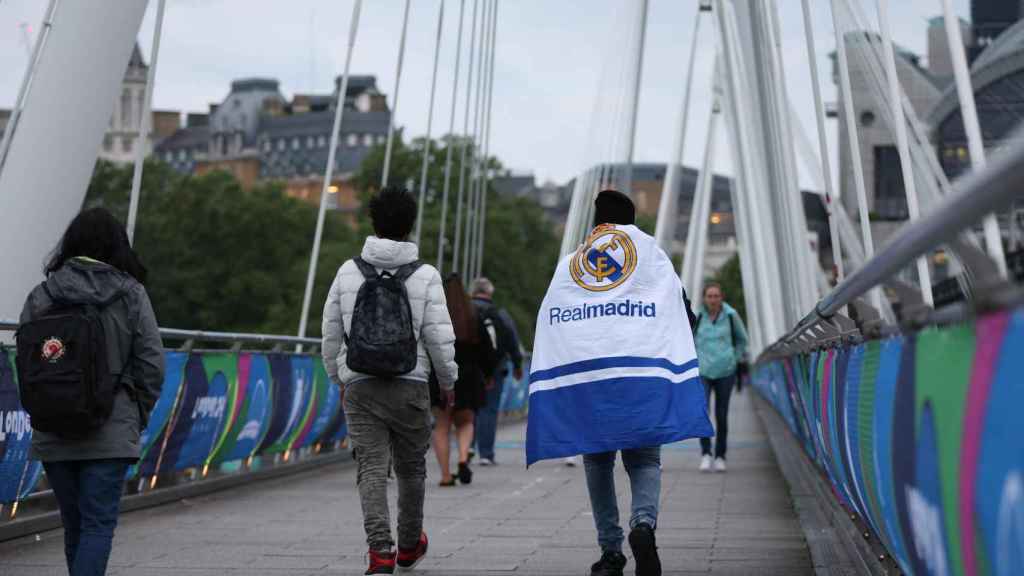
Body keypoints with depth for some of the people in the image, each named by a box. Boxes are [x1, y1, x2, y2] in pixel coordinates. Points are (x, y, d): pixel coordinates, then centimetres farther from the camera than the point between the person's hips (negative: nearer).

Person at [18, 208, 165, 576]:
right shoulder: (130, 294, -2)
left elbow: (24, 359, 3)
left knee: (74, 525, 15)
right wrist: (138, 415, 8)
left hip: (52, 434, 3)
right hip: (110, 432, -3)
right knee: (98, 523, -2)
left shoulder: (41, 296, 4)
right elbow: (151, 363, -4)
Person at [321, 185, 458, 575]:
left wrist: (338, 378, 21)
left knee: (371, 469, -1)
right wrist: (449, 382, 10)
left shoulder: (349, 271, 1)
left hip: (359, 386, 1)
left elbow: (330, 334, 7)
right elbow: (439, 338, -6)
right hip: (410, 386, 0)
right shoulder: (425, 276, -5)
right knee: (411, 467, 16)